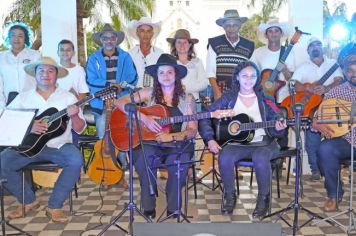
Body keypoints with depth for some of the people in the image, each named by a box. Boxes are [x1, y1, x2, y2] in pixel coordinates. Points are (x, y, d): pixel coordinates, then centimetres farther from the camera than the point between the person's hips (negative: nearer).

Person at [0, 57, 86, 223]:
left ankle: (54, 206, -13)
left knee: (76, 160, -31)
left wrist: (74, 116, -17)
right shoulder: (23, 98, 8)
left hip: (59, 146, -1)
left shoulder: (68, 97, 6)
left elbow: (80, 129, 4)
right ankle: (29, 201, 3)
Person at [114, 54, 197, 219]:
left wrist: (171, 136, -16)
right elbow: (119, 102, -1)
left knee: (180, 160, -35)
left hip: (176, 143, 0)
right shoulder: (149, 93, 8)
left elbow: (192, 131, 3)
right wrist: (144, 118, -14)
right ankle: (148, 207, -16)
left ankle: (173, 208, -13)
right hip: (150, 141, 1)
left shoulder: (187, 99, 8)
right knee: (143, 156, -34)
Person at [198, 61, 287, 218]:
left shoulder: (264, 98, 7)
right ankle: (229, 195, -4)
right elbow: (205, 117, 3)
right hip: (236, 144, 1)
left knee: (260, 158, -35)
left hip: (262, 143, 0)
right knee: (225, 157, -32)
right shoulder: (229, 98, 7)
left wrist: (278, 128, -16)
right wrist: (210, 139, -8)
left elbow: (274, 127, 8)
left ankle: (263, 198, -9)